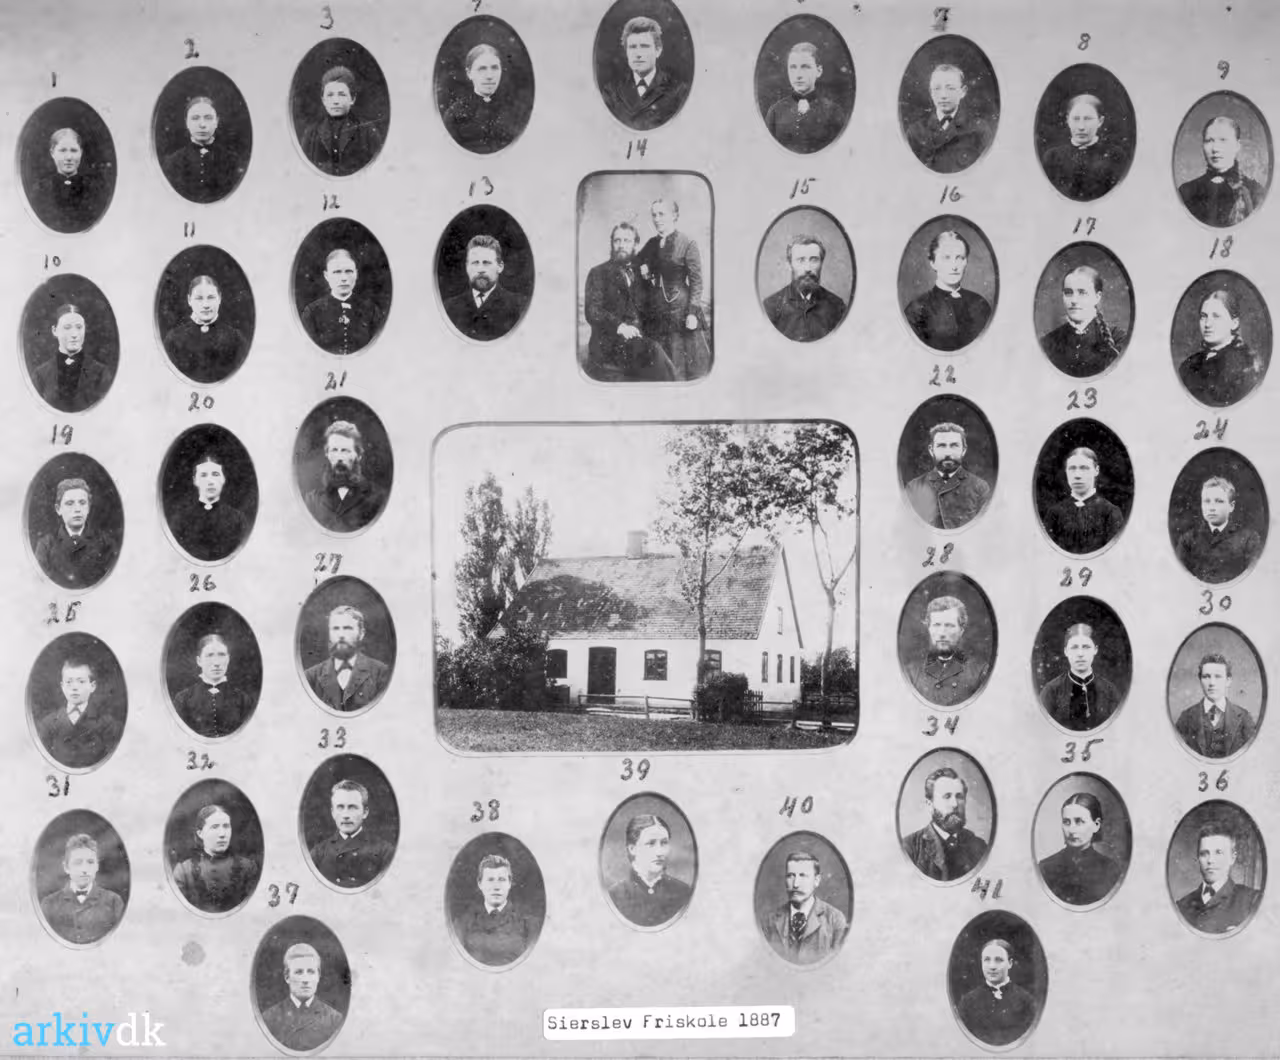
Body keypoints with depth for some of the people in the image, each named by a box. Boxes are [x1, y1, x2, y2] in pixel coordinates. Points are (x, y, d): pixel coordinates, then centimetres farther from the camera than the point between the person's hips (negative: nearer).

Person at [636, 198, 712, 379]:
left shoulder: (687, 244, -7)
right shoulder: (652, 244, 10)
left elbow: (696, 281, -9)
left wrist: (693, 312, -15)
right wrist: (644, 274, 1)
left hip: (681, 308, -5)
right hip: (657, 309, 5)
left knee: (687, 359, -2)